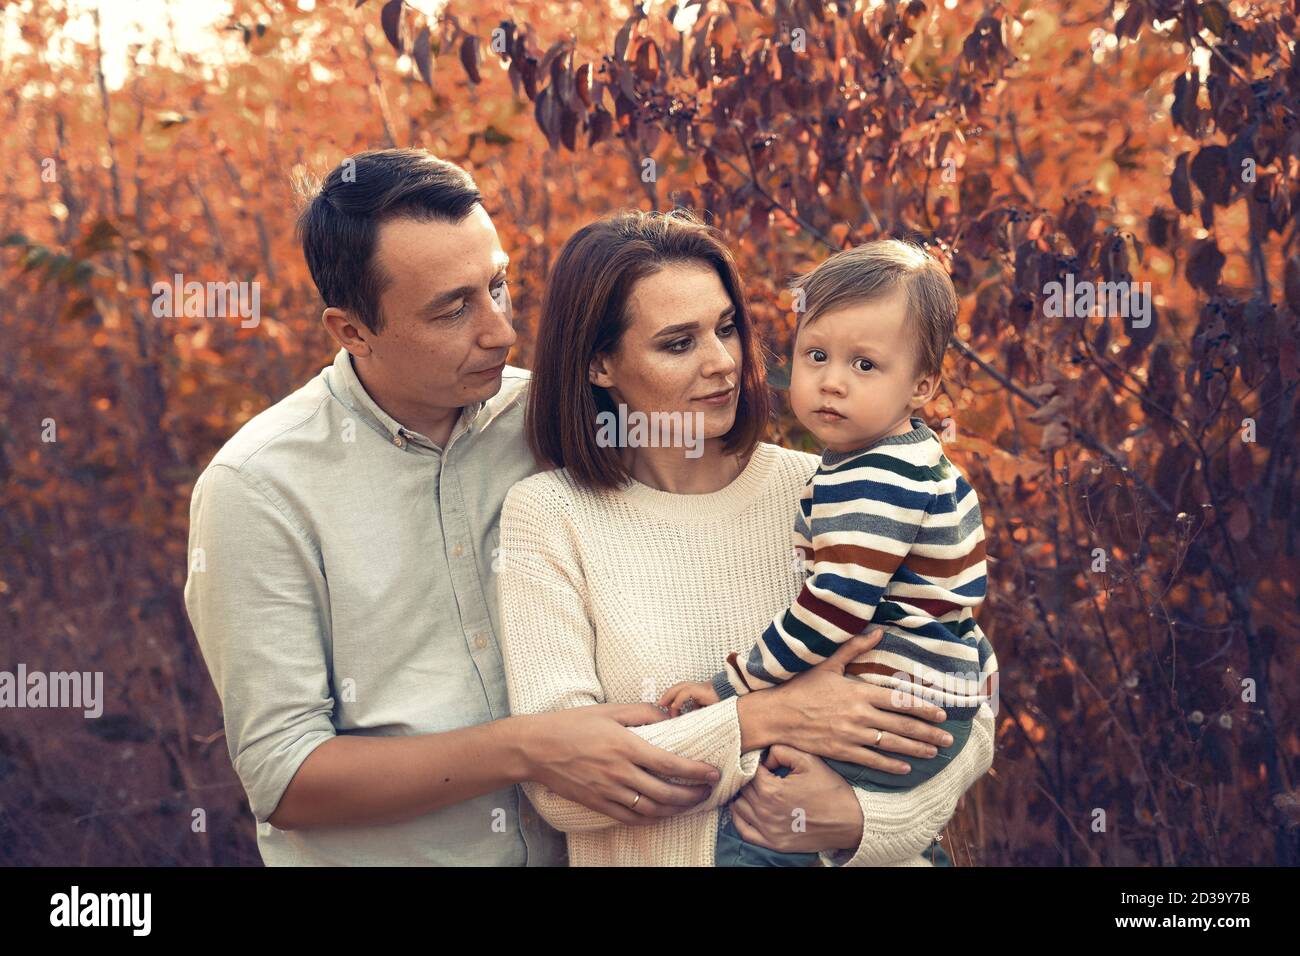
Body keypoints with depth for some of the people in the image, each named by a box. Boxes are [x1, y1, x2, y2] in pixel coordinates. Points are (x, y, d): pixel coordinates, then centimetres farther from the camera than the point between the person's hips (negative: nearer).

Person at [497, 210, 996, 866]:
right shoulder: (548, 516, -2)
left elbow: (968, 723, 3)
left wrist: (860, 819, -14)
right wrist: (762, 721, -16)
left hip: (832, 857, 1)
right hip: (648, 859, 0)